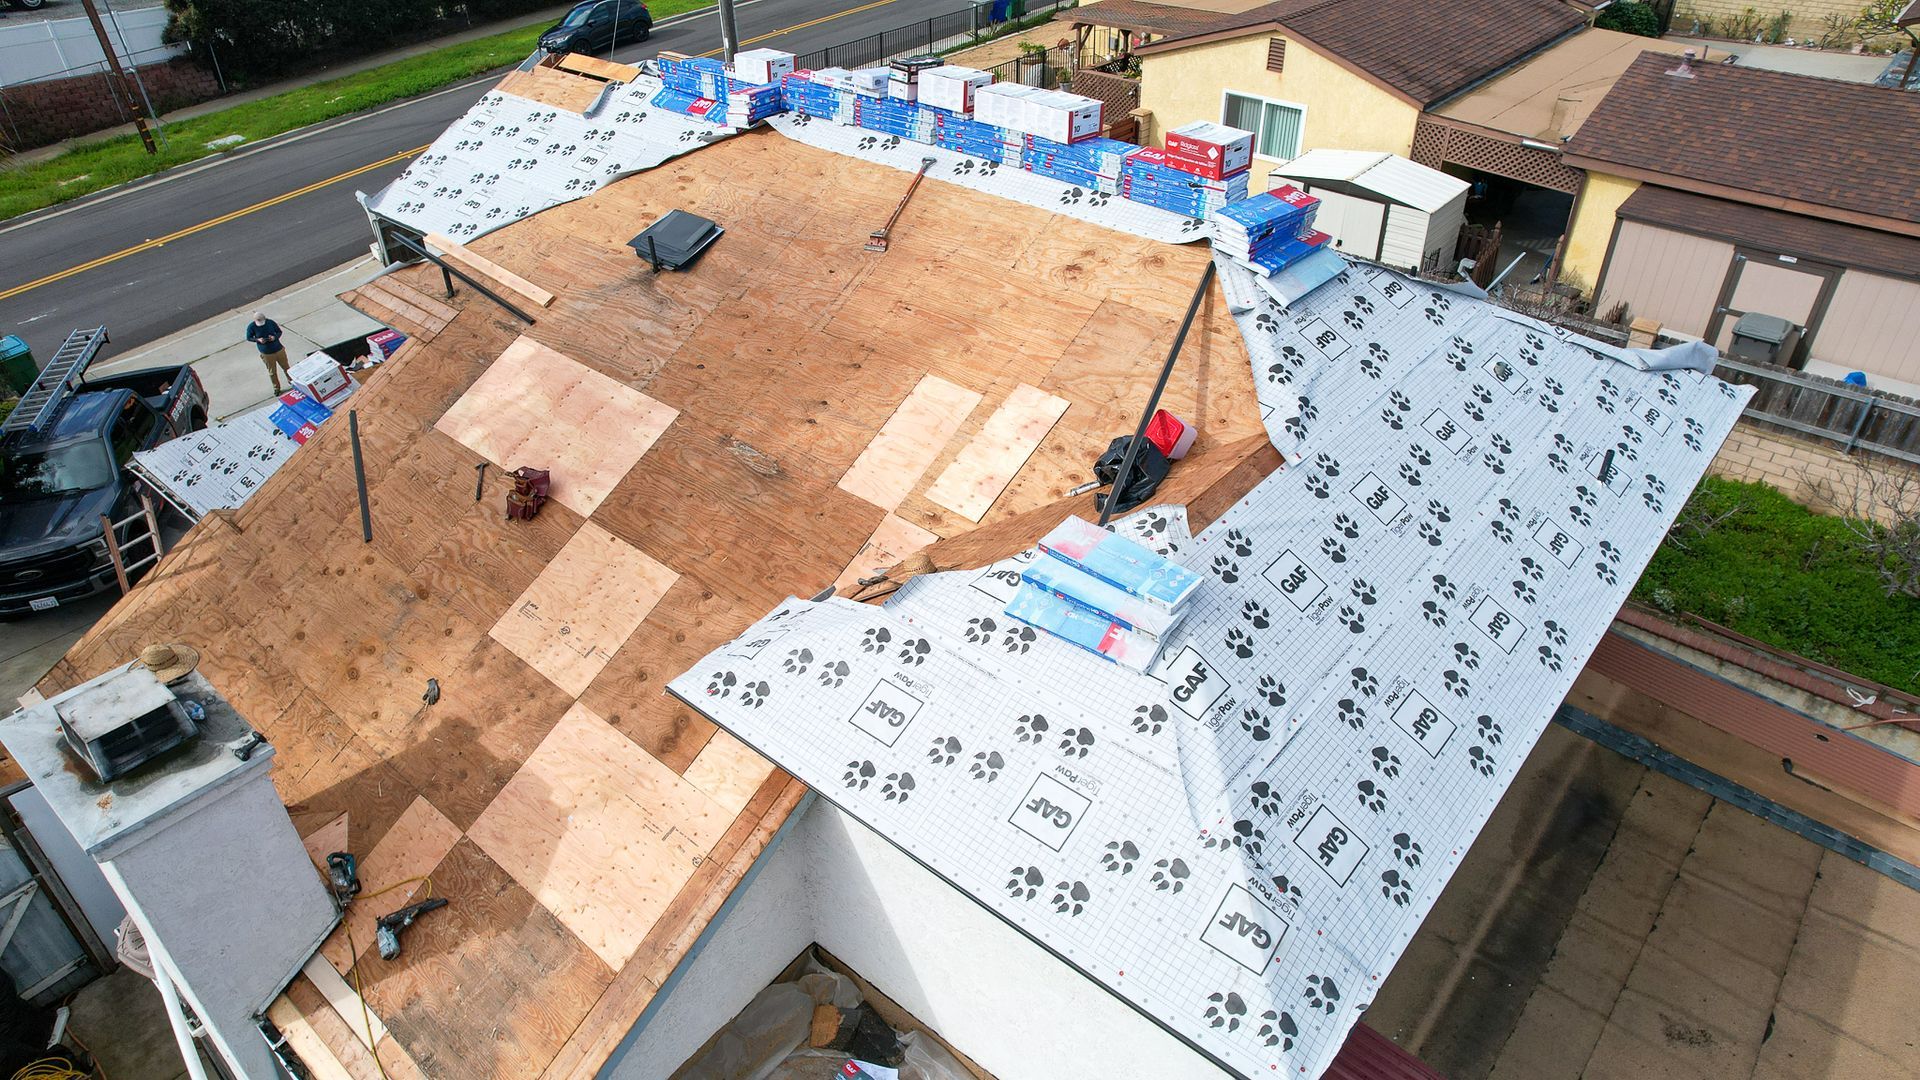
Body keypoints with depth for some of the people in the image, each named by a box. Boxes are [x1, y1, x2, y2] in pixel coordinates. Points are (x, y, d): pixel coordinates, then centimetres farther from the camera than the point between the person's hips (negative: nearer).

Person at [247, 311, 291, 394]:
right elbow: (249, 338, -3)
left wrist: (274, 337, -22)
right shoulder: (251, 327, -15)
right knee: (272, 372, 11)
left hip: (278, 349, 1)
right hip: (266, 353, -1)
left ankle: (291, 381, 41)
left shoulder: (270, 322, -12)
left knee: (286, 367, 17)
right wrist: (258, 340, -22)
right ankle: (276, 388, 28)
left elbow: (279, 332, 0)